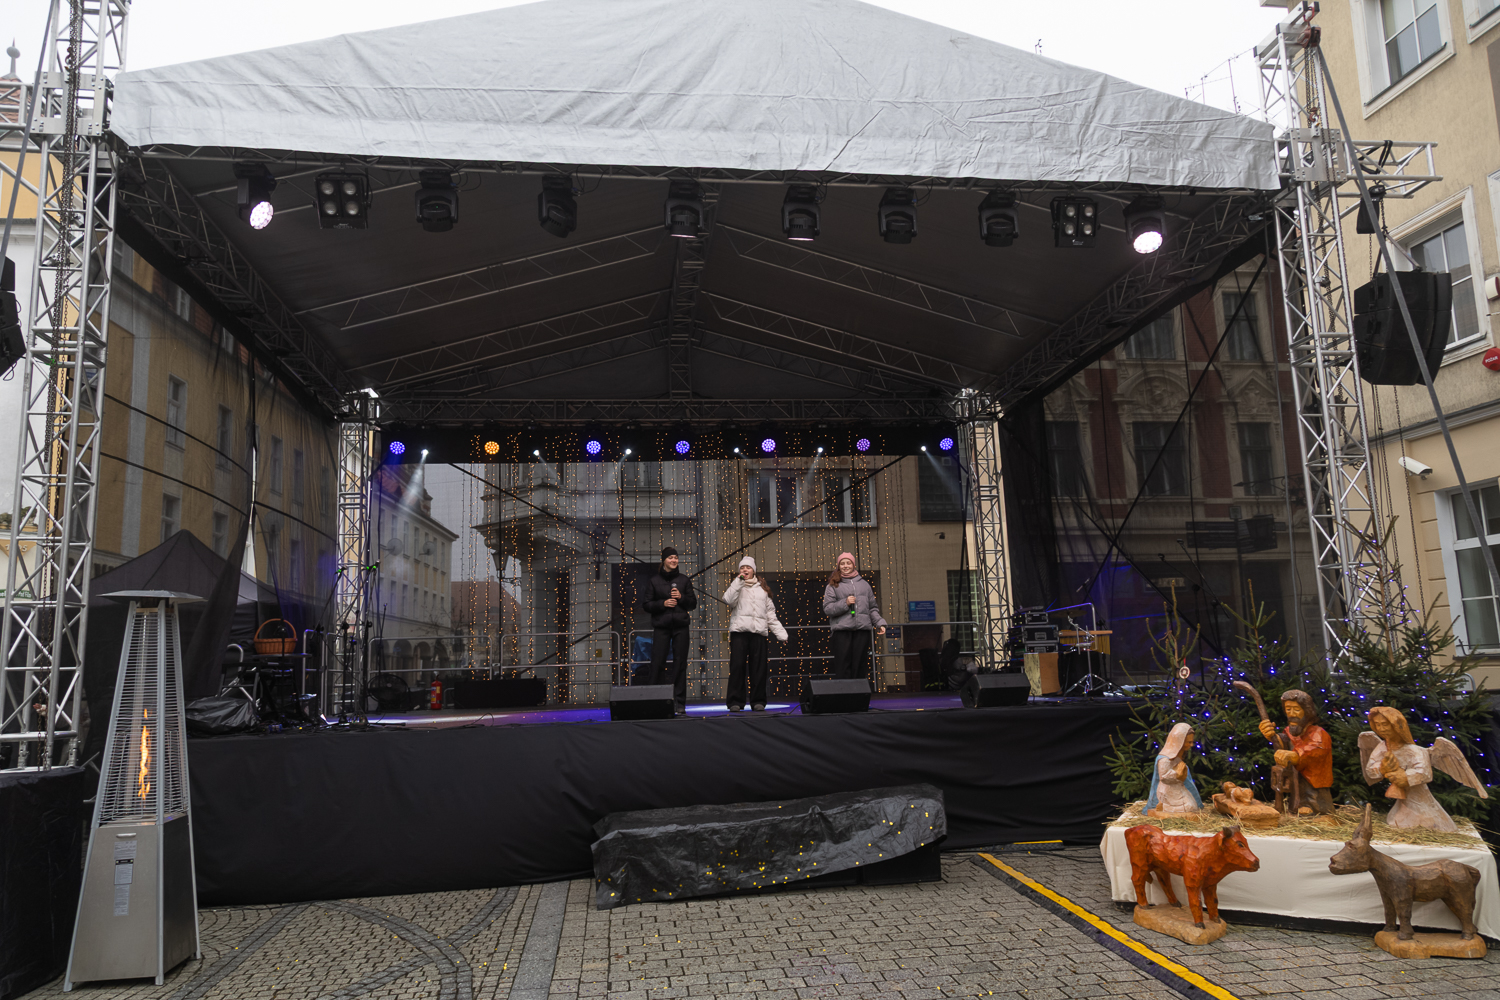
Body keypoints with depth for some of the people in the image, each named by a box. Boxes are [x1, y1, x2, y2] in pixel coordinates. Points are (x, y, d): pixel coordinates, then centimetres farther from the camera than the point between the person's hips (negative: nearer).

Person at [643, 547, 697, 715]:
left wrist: (682, 597, -7)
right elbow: (647, 604, 5)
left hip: (680, 626, 2)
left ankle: (679, 703, 4)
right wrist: (663, 603, -11)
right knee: (657, 662, -7)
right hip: (661, 627, -1)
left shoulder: (684, 579, 11)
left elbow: (693, 603, 12)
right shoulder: (653, 580, 6)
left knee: (680, 663, 0)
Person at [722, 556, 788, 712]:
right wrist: (739, 580, -8)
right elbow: (728, 600, -8)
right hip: (739, 630, -2)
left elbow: (771, 614, 18)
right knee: (737, 665, -9)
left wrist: (781, 634, 10)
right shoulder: (737, 586, 15)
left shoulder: (762, 589, 21)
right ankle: (735, 701, -6)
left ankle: (758, 701, 6)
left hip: (758, 631, 2)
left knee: (759, 667, -1)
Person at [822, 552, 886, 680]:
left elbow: (872, 608, 18)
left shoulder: (864, 584, 17)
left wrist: (879, 624, 7)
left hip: (862, 629, 3)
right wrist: (845, 603, -11)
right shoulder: (833, 585, 8)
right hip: (842, 631, -3)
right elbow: (827, 608, 0)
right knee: (842, 665, -7)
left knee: (860, 665, 4)